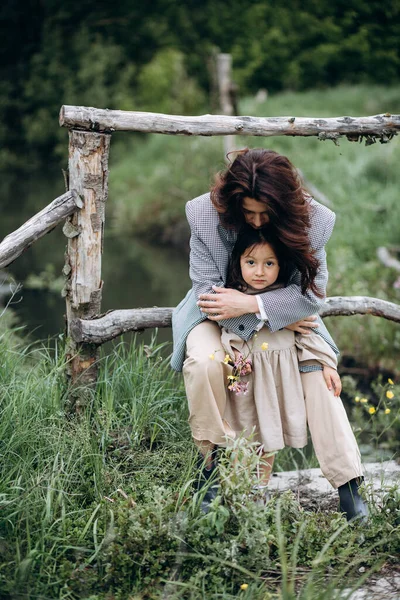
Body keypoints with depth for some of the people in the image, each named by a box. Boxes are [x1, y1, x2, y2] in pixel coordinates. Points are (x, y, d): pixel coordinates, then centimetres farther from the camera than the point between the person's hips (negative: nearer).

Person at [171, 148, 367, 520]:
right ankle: (213, 461, -11)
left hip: (289, 312, 1)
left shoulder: (313, 219, -22)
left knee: (318, 372, -19)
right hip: (217, 314, -1)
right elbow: (208, 291, -20)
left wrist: (250, 304, -34)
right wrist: (276, 317, -24)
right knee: (204, 363, -31)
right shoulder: (204, 214, -24)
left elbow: (312, 293, -21)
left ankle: (348, 487, -12)